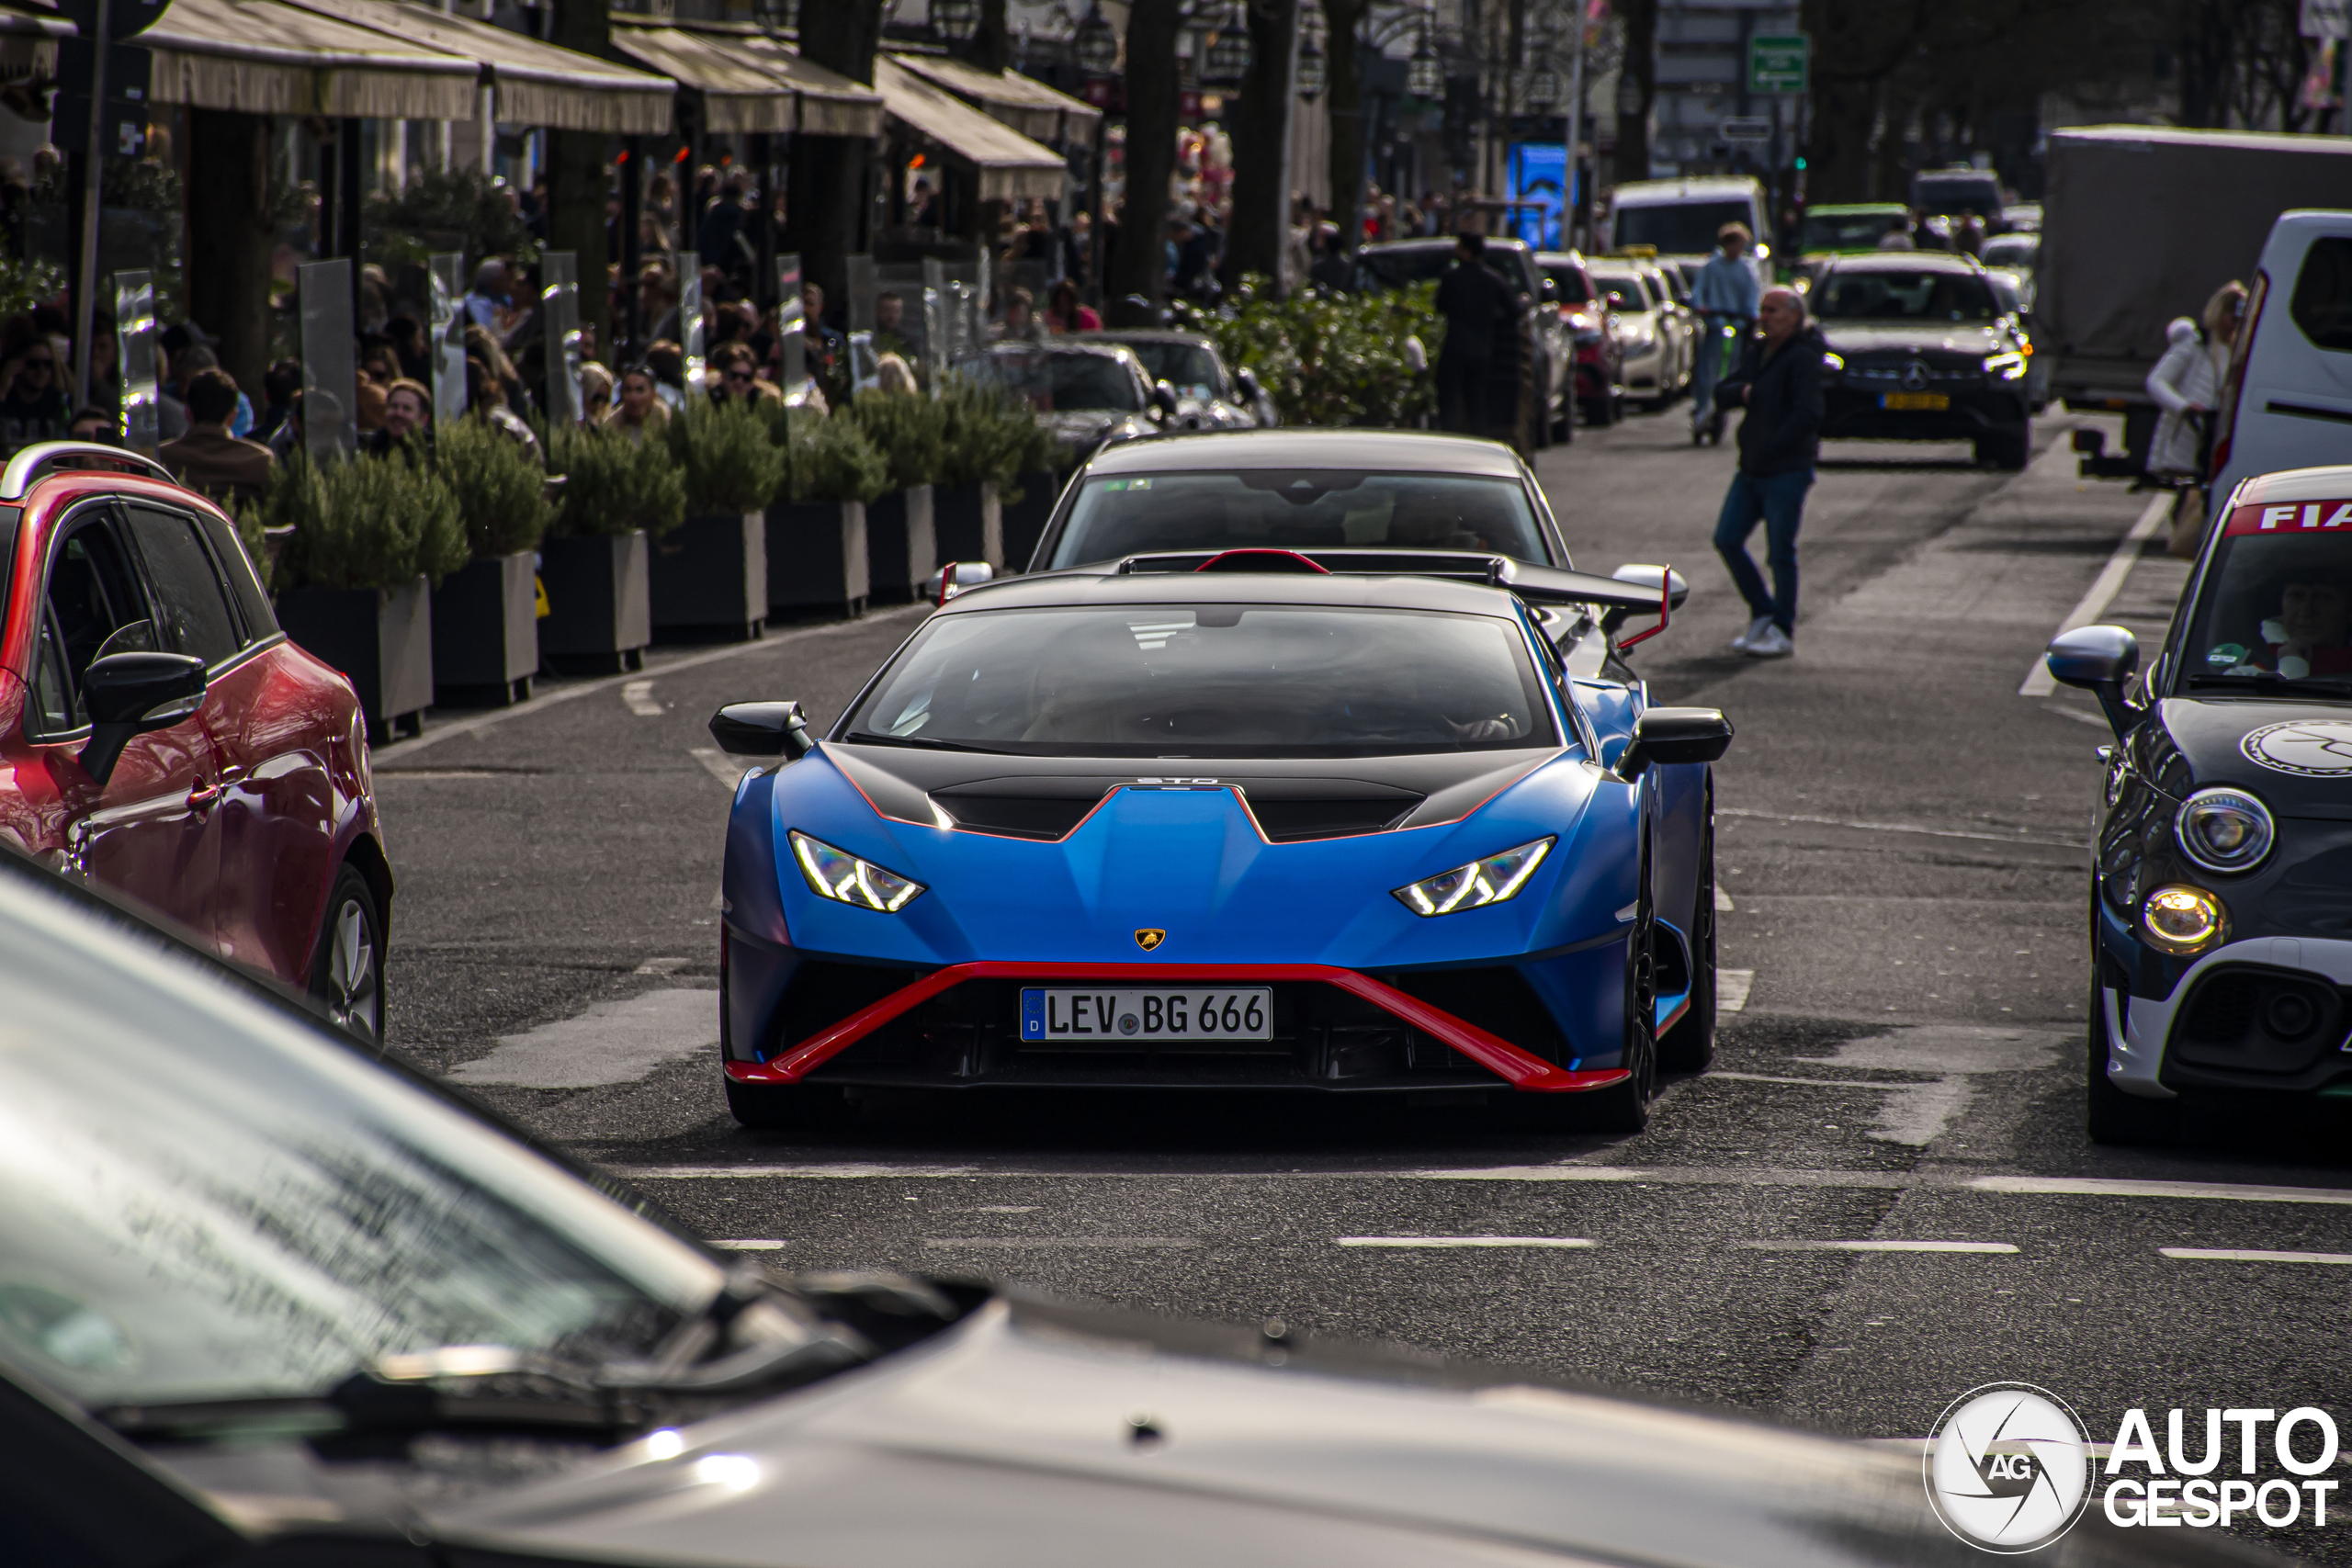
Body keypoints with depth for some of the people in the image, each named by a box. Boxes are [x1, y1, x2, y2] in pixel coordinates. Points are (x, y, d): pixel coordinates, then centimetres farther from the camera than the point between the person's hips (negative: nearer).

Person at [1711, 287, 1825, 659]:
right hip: (1752, 470, 8)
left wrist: (1772, 447, -21)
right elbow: (1721, 393, 13)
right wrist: (1742, 393, -9)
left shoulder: (1802, 358, -13)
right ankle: (1763, 614, 22)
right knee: (1727, 540, 8)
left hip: (1787, 471, -8)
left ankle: (1783, 633, 8)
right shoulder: (1756, 352, 12)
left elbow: (1808, 414, -21)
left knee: (1780, 552, -2)